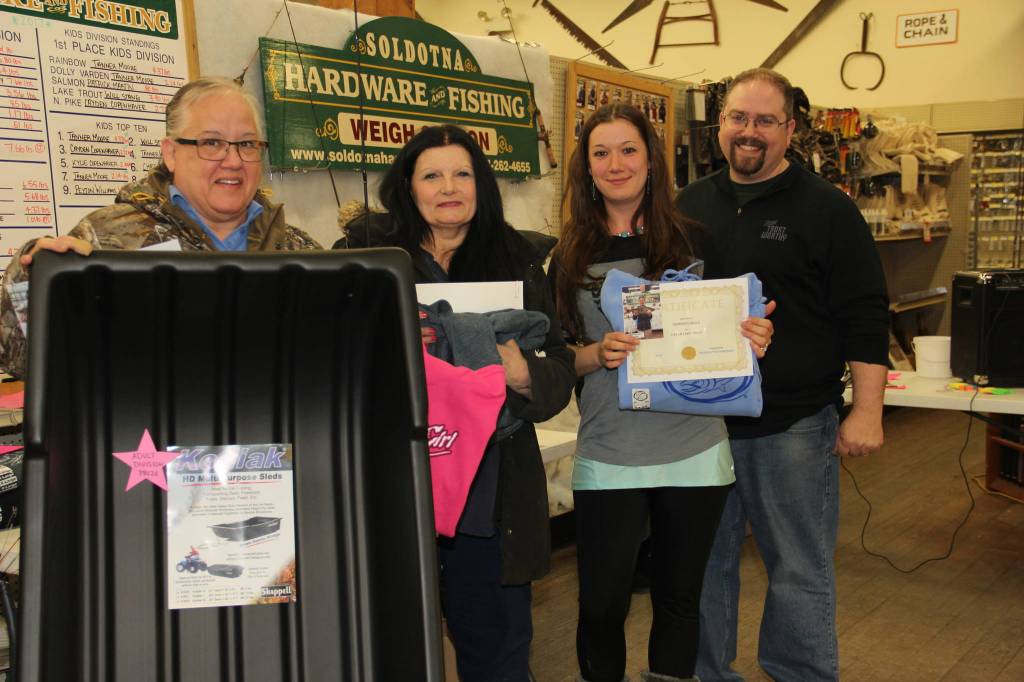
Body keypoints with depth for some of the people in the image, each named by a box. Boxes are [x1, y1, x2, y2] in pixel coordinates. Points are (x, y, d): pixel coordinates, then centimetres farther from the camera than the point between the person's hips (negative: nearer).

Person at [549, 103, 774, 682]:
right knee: (602, 606, 4)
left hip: (694, 453, 1)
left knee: (680, 597, 14)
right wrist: (598, 354, -15)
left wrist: (752, 338, -12)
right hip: (609, 456, 0)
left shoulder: (691, 240, 2)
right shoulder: (572, 258, 2)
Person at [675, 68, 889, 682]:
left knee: (800, 570, 6)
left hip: (792, 425, -4)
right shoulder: (690, 205, 10)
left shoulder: (826, 209, -3)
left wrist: (866, 410, -11)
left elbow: (866, 317, -6)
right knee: (705, 562, 14)